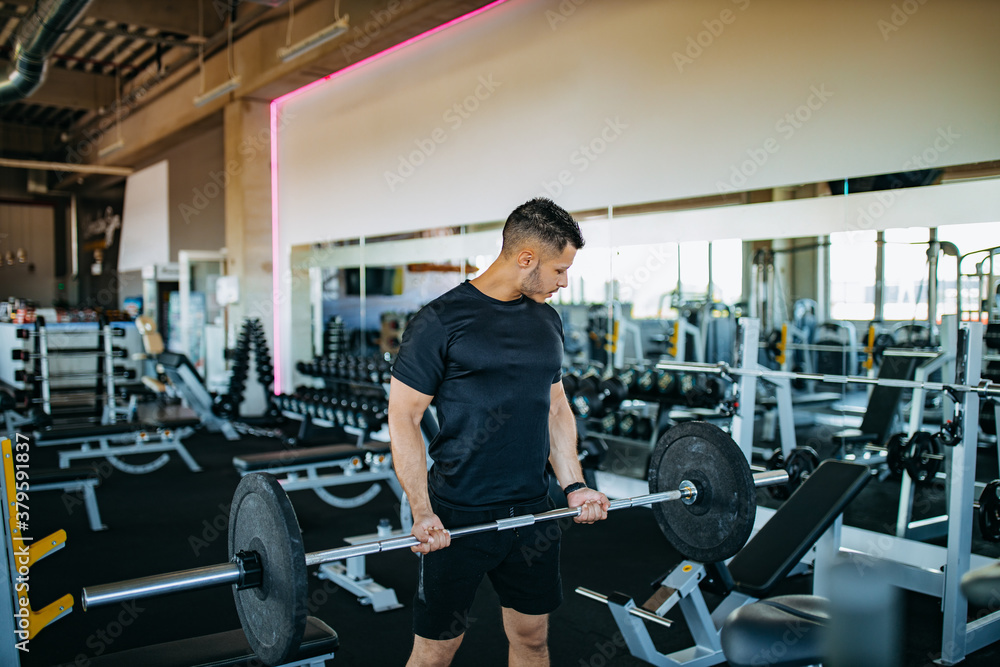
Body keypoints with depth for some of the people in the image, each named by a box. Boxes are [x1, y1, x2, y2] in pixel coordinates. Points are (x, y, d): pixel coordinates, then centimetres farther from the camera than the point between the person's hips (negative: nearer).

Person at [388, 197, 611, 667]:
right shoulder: (441, 320, -12)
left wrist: (574, 485, 6)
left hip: (532, 512, 6)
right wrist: (422, 514, -18)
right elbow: (402, 419, -11)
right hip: (458, 517, -6)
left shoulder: (547, 320, 8)